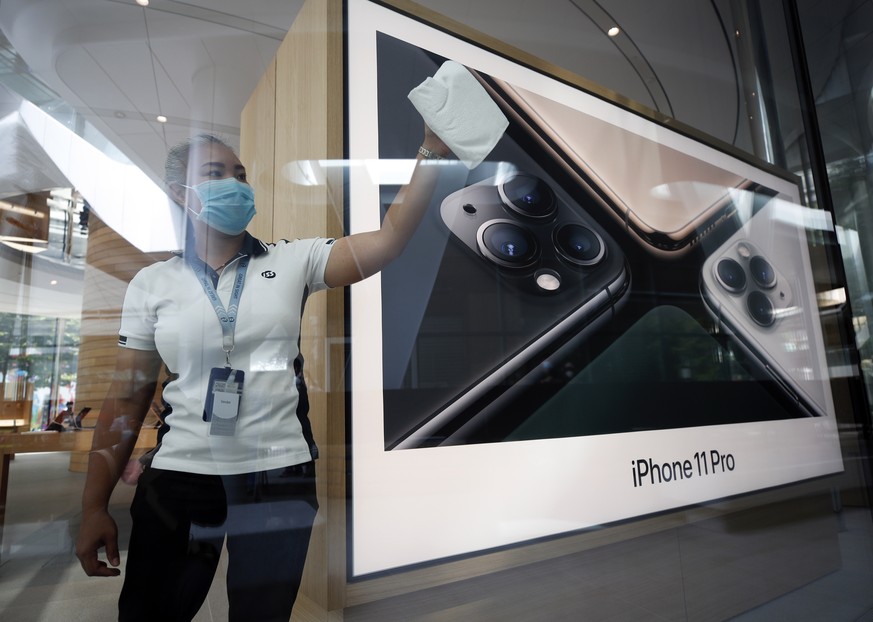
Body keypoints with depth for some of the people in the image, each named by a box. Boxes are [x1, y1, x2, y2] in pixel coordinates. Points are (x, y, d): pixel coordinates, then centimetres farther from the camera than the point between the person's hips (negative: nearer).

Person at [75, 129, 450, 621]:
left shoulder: (293, 261, -1)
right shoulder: (152, 283, 2)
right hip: (180, 478, 1)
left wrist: (432, 153, -19)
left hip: (280, 477, 0)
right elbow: (127, 399, 4)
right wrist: (95, 505, 4)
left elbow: (390, 239, -11)